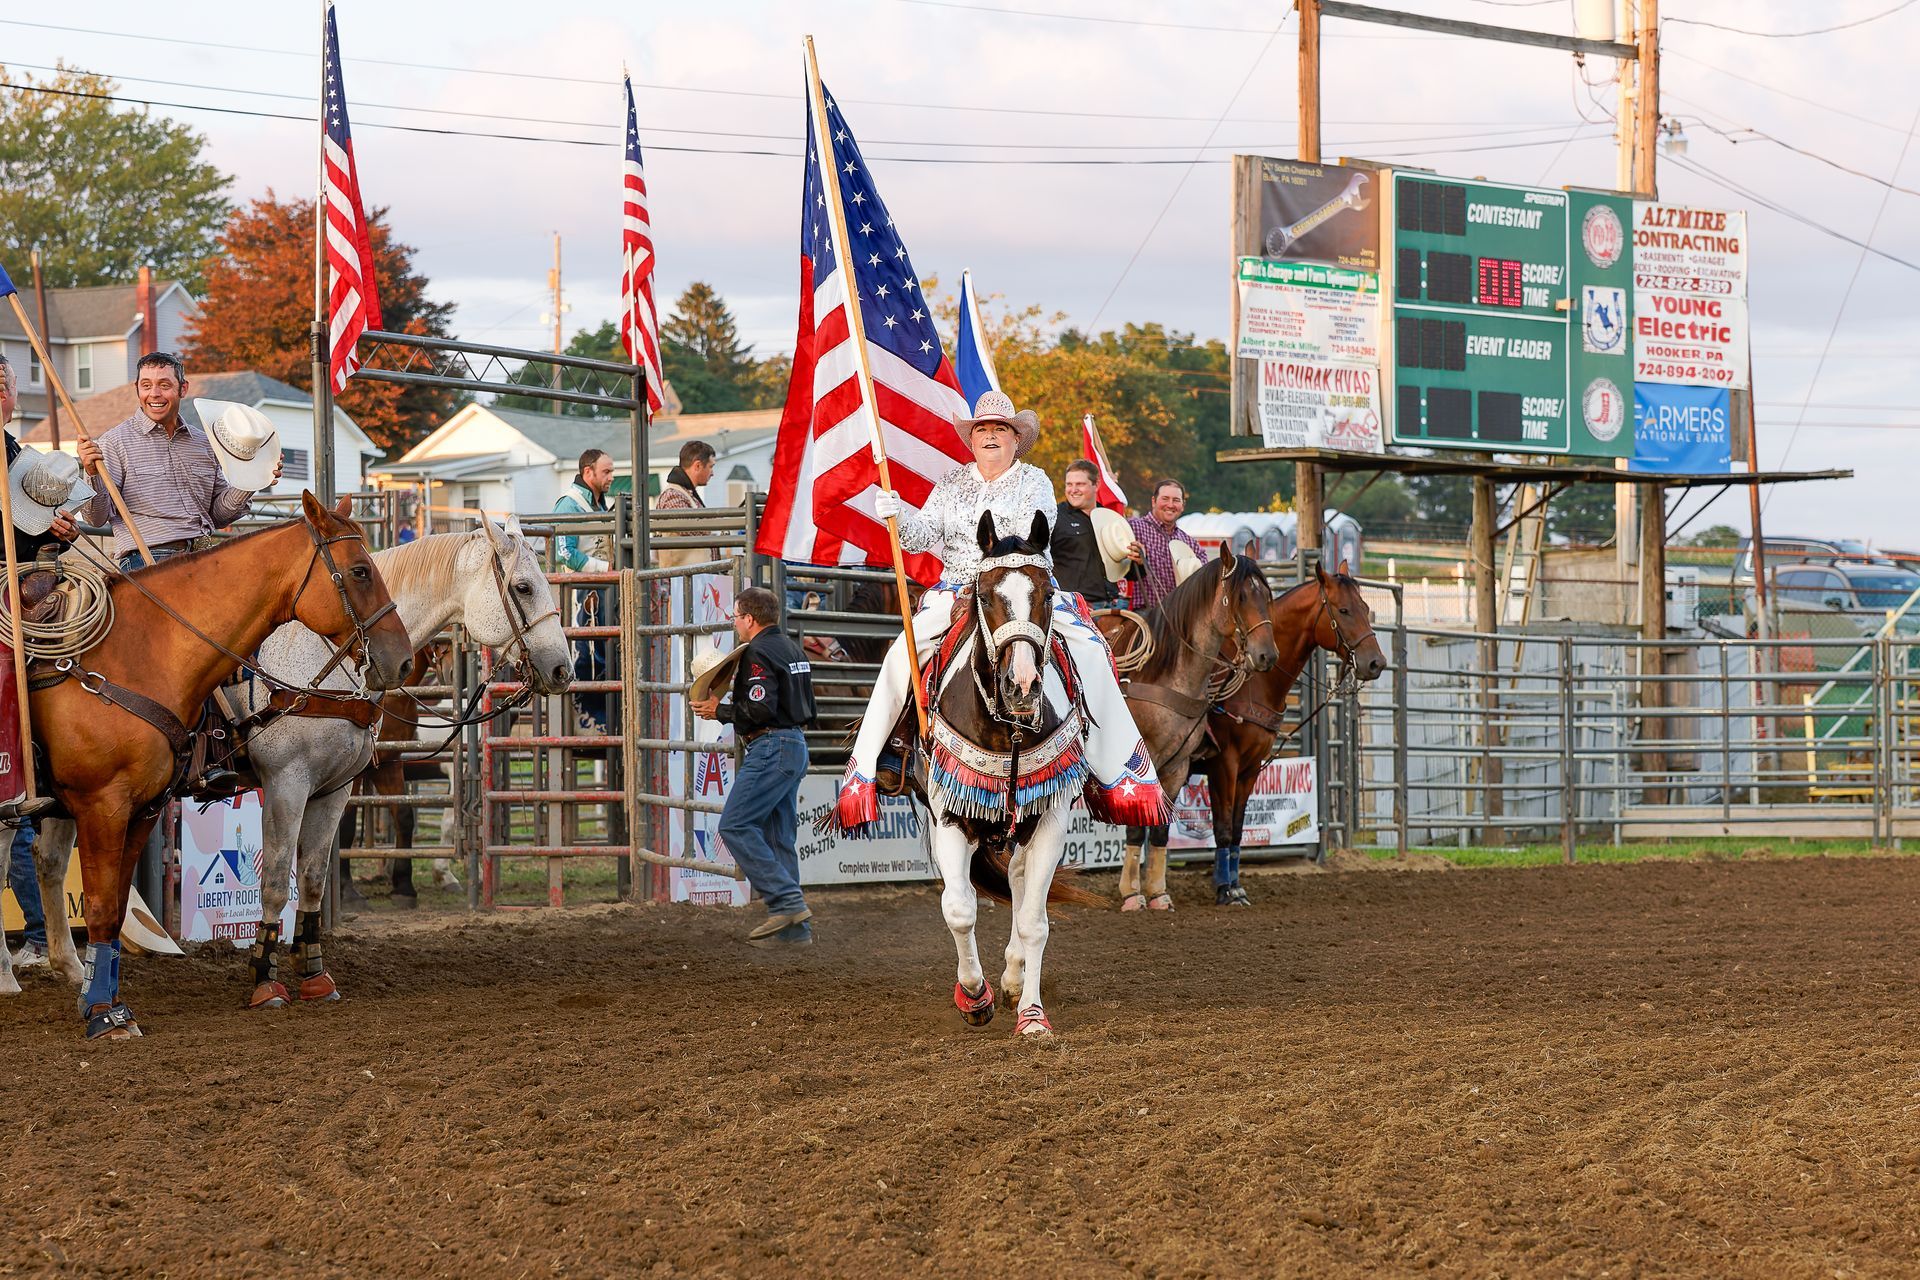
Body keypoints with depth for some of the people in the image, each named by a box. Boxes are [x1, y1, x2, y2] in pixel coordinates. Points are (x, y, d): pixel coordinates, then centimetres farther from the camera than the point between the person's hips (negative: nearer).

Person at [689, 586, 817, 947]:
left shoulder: (759, 653, -13)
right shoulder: (792, 650, 18)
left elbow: (760, 710, -23)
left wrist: (720, 710, -8)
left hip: (771, 750, -10)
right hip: (795, 746, 10)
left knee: (735, 826, -9)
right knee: (780, 836, 10)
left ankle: (787, 902, -15)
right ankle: (794, 928, 7)